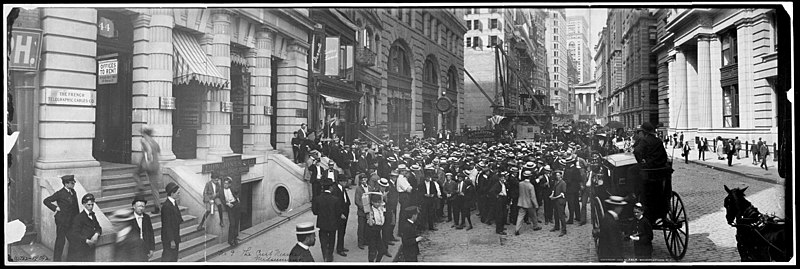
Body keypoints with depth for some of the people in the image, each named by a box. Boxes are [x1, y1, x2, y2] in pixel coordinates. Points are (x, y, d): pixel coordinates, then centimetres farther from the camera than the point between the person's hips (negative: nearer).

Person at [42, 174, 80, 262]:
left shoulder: (73, 192, 7)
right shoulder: (60, 193, -13)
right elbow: (46, 201, -11)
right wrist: (56, 208, -13)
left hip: (72, 221, 7)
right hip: (62, 221, -7)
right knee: (60, 240, 2)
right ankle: (56, 259, 13)